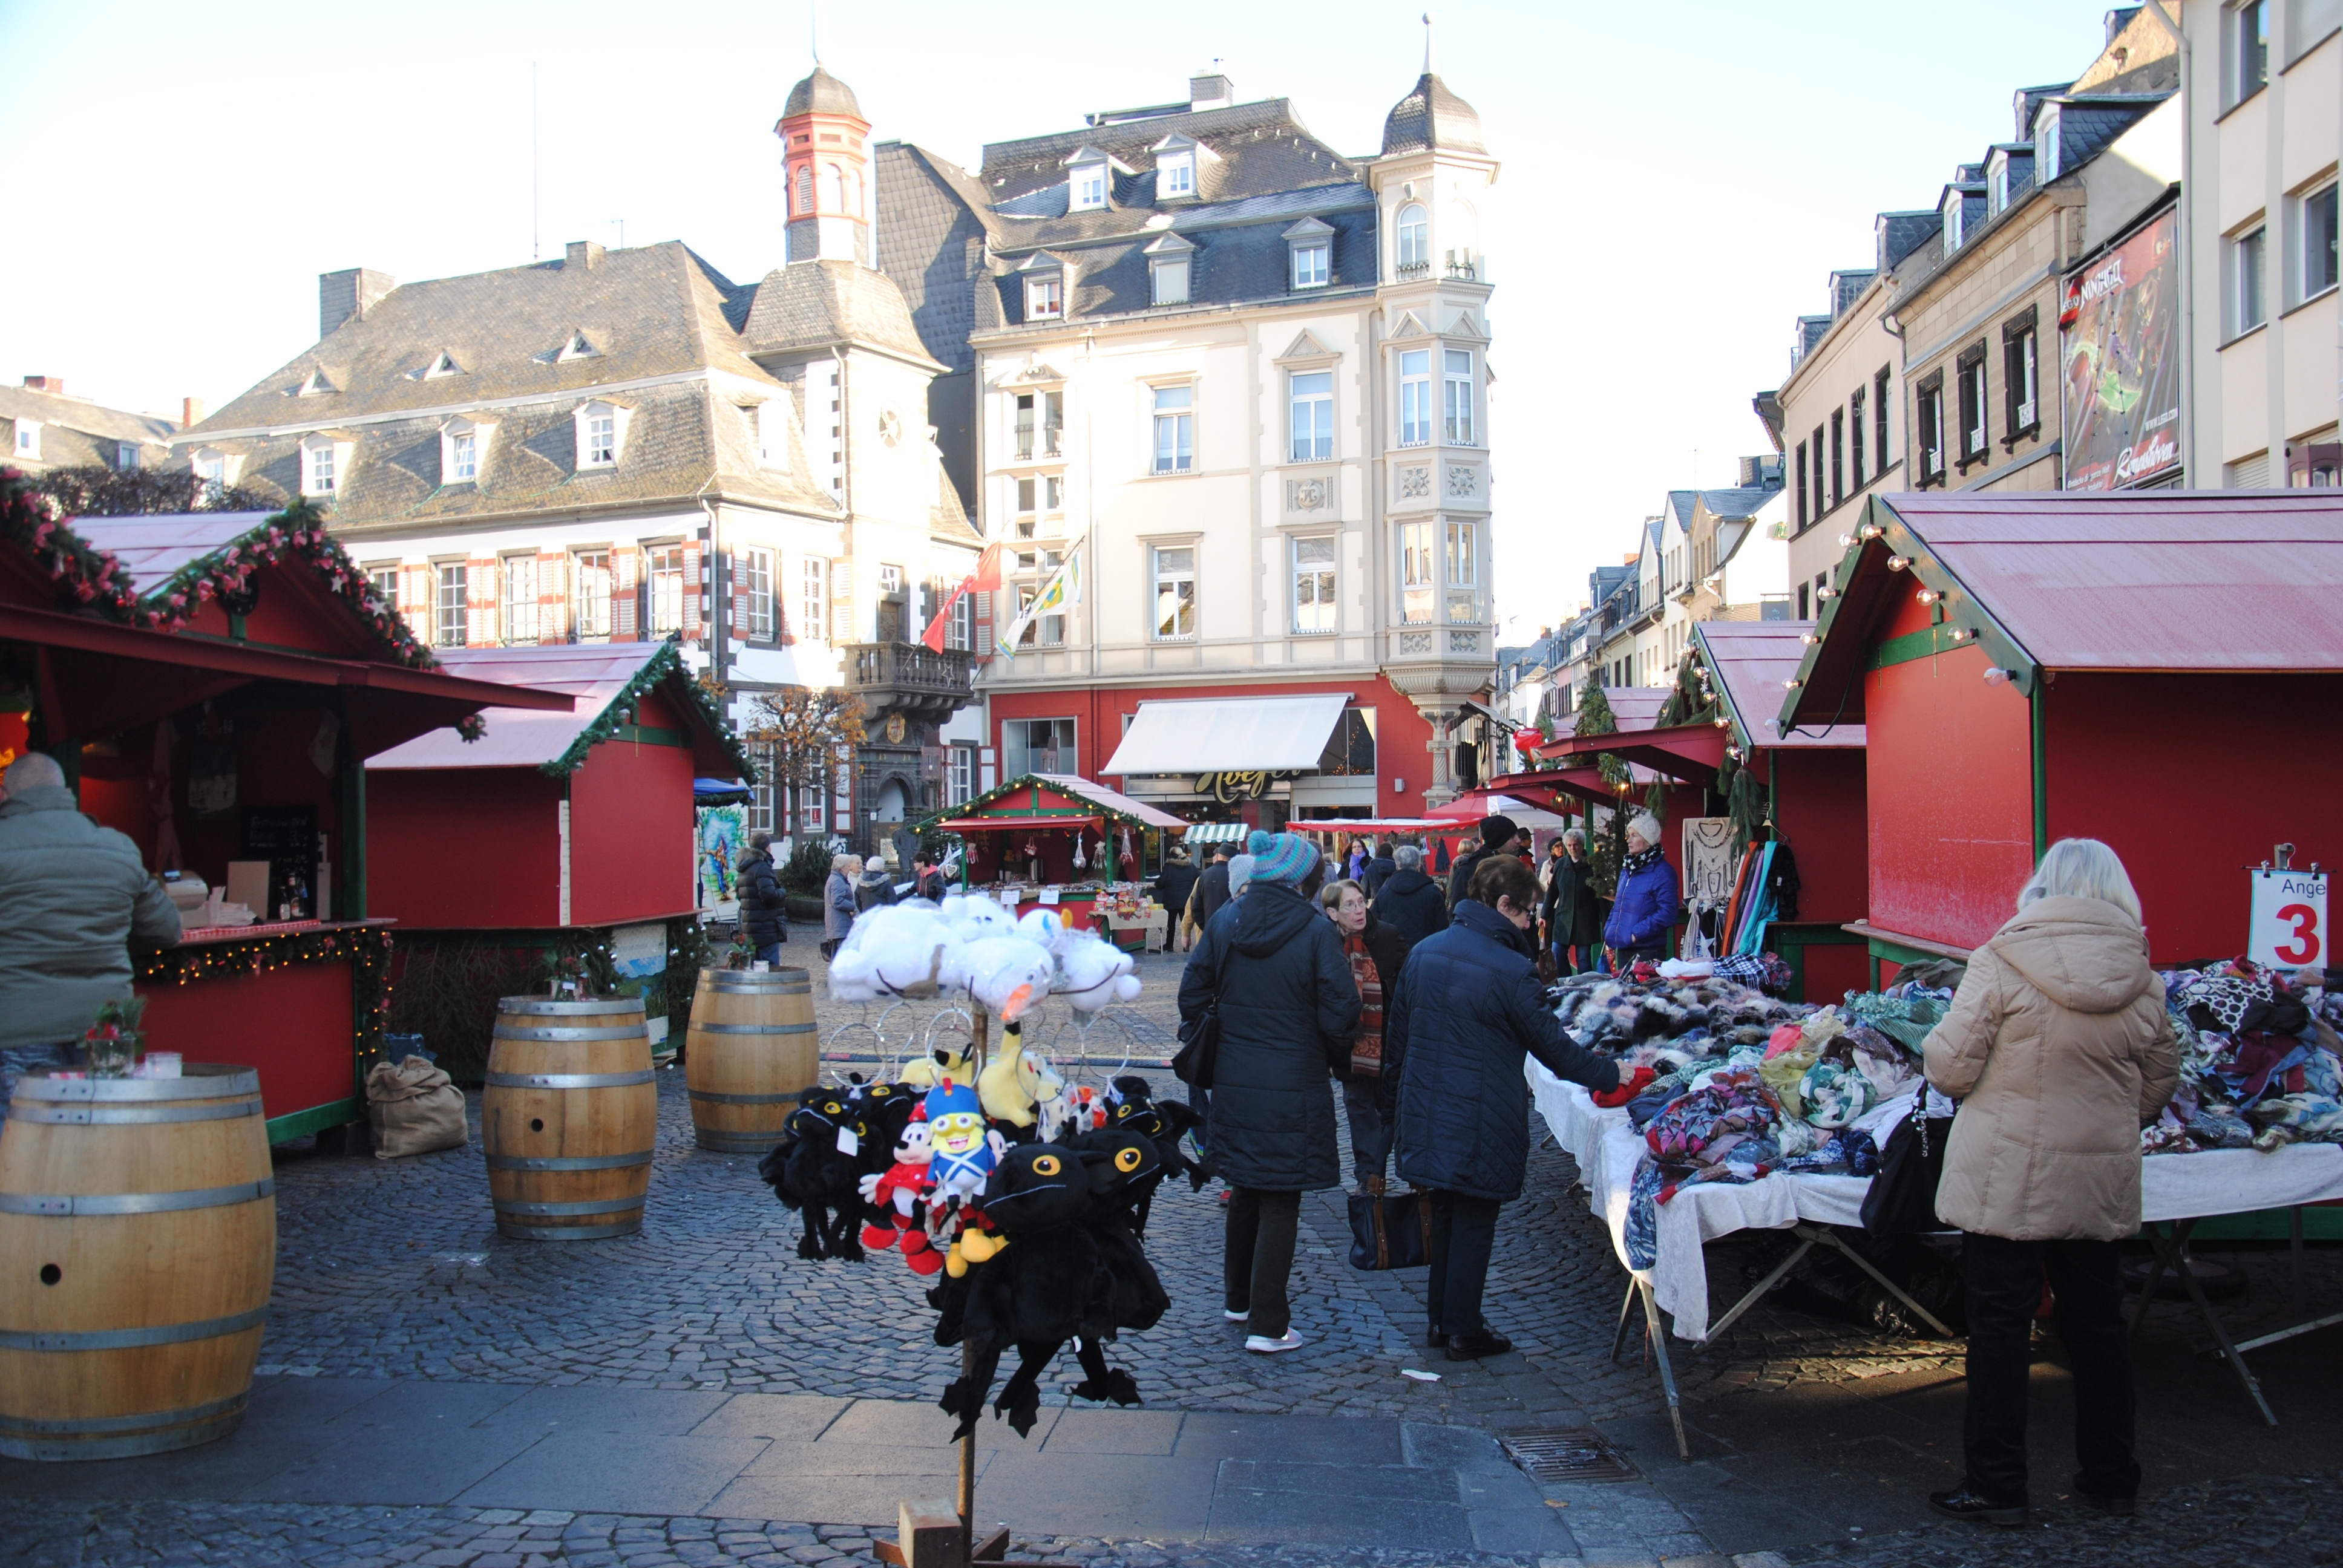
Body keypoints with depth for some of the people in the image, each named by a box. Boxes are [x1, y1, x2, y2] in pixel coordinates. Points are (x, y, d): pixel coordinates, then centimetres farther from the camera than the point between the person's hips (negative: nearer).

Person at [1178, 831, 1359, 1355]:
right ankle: (1267, 1325, 5)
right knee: (1280, 1203, 2)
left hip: (1233, 1081, 5)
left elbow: (1192, 997, 3)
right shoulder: (1315, 931, -13)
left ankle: (1239, 1299, 34)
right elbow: (1339, 1013, -13)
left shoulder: (1223, 922, 0)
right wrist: (1334, 1056, 7)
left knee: (1245, 1191, 20)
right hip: (1294, 1088, -5)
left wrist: (1213, 1056, 16)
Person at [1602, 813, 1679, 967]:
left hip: (1647, 950, -8)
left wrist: (1636, 934, -19)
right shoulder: (1627, 869, 17)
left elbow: (1667, 914, -17)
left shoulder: (1662, 872, -9)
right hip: (1622, 948, 8)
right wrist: (1609, 930, 8)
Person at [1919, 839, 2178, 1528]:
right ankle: (2111, 1477, 29)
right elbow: (2159, 1084, 12)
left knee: (2000, 1325, 5)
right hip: (2101, 1183, 4)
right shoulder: (2143, 981, 0)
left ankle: (1996, 1485, 12)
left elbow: (1950, 1068, -14)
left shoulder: (2000, 963, -14)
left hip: (2007, 1180, -4)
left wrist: (1938, 1047, 8)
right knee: (2098, 1321, 17)